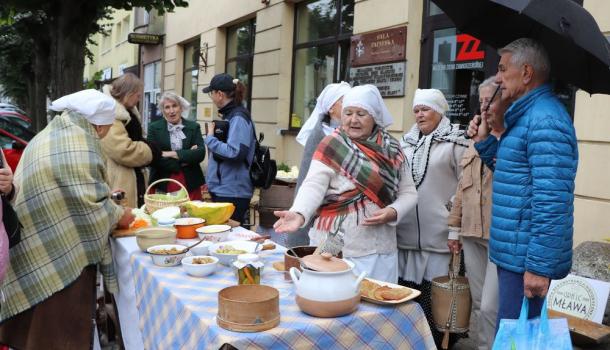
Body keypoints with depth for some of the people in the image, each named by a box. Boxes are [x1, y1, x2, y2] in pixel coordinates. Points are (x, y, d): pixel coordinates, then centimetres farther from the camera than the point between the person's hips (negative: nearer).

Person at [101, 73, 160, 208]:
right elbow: (124, 151, -27)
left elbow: (137, 139, 26)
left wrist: (149, 147, 3)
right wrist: (151, 151, -12)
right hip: (120, 182, -10)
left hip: (134, 178, 10)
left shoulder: (127, 112, 15)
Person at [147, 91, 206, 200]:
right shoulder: (154, 128, 4)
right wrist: (186, 156, -9)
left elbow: (201, 153, -4)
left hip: (191, 185, 1)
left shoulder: (194, 127, 8)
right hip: (163, 186, -1)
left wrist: (173, 154, -12)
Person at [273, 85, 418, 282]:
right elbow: (313, 185, -16)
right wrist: (299, 214, -35)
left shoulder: (392, 149, 8)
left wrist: (393, 212, -11)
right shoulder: (332, 146, -4)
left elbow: (408, 193, 9)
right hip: (334, 249, -3)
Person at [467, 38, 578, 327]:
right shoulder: (527, 115, 15)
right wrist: (484, 142, 12)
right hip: (514, 251, 10)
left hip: (527, 257, -10)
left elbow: (552, 201, -25)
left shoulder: (545, 121, -19)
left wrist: (539, 266, -23)